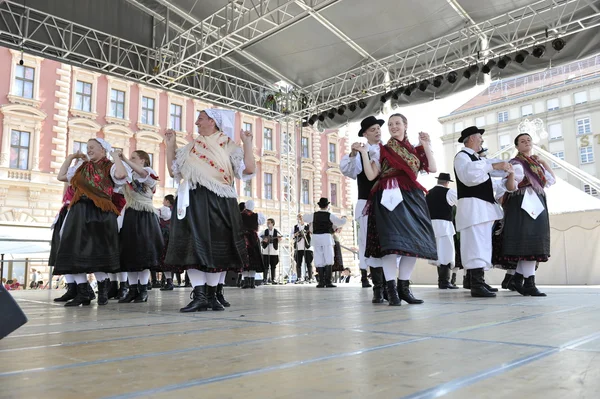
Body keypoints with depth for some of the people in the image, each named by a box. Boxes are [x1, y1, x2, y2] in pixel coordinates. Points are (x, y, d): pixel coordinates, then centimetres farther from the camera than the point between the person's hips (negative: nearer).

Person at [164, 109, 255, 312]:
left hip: (218, 203, -3)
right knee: (193, 247, -7)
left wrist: (247, 143, -8)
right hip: (193, 202, 3)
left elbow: (249, 169, -6)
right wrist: (170, 145, 15)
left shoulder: (229, 147, 5)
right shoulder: (190, 148, 18)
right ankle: (199, 296, -5)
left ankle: (212, 295, 9)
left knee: (216, 247, 0)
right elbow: (173, 171, 17)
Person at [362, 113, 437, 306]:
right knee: (392, 240, -15)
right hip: (389, 198, -4)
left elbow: (433, 168, 4)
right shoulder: (383, 150, 11)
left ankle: (404, 287, 10)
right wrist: (364, 153, -9)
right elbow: (370, 175, 0)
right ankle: (391, 290, -13)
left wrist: (426, 146, 1)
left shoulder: (415, 150, 18)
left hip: (411, 198, 4)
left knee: (414, 241, 0)